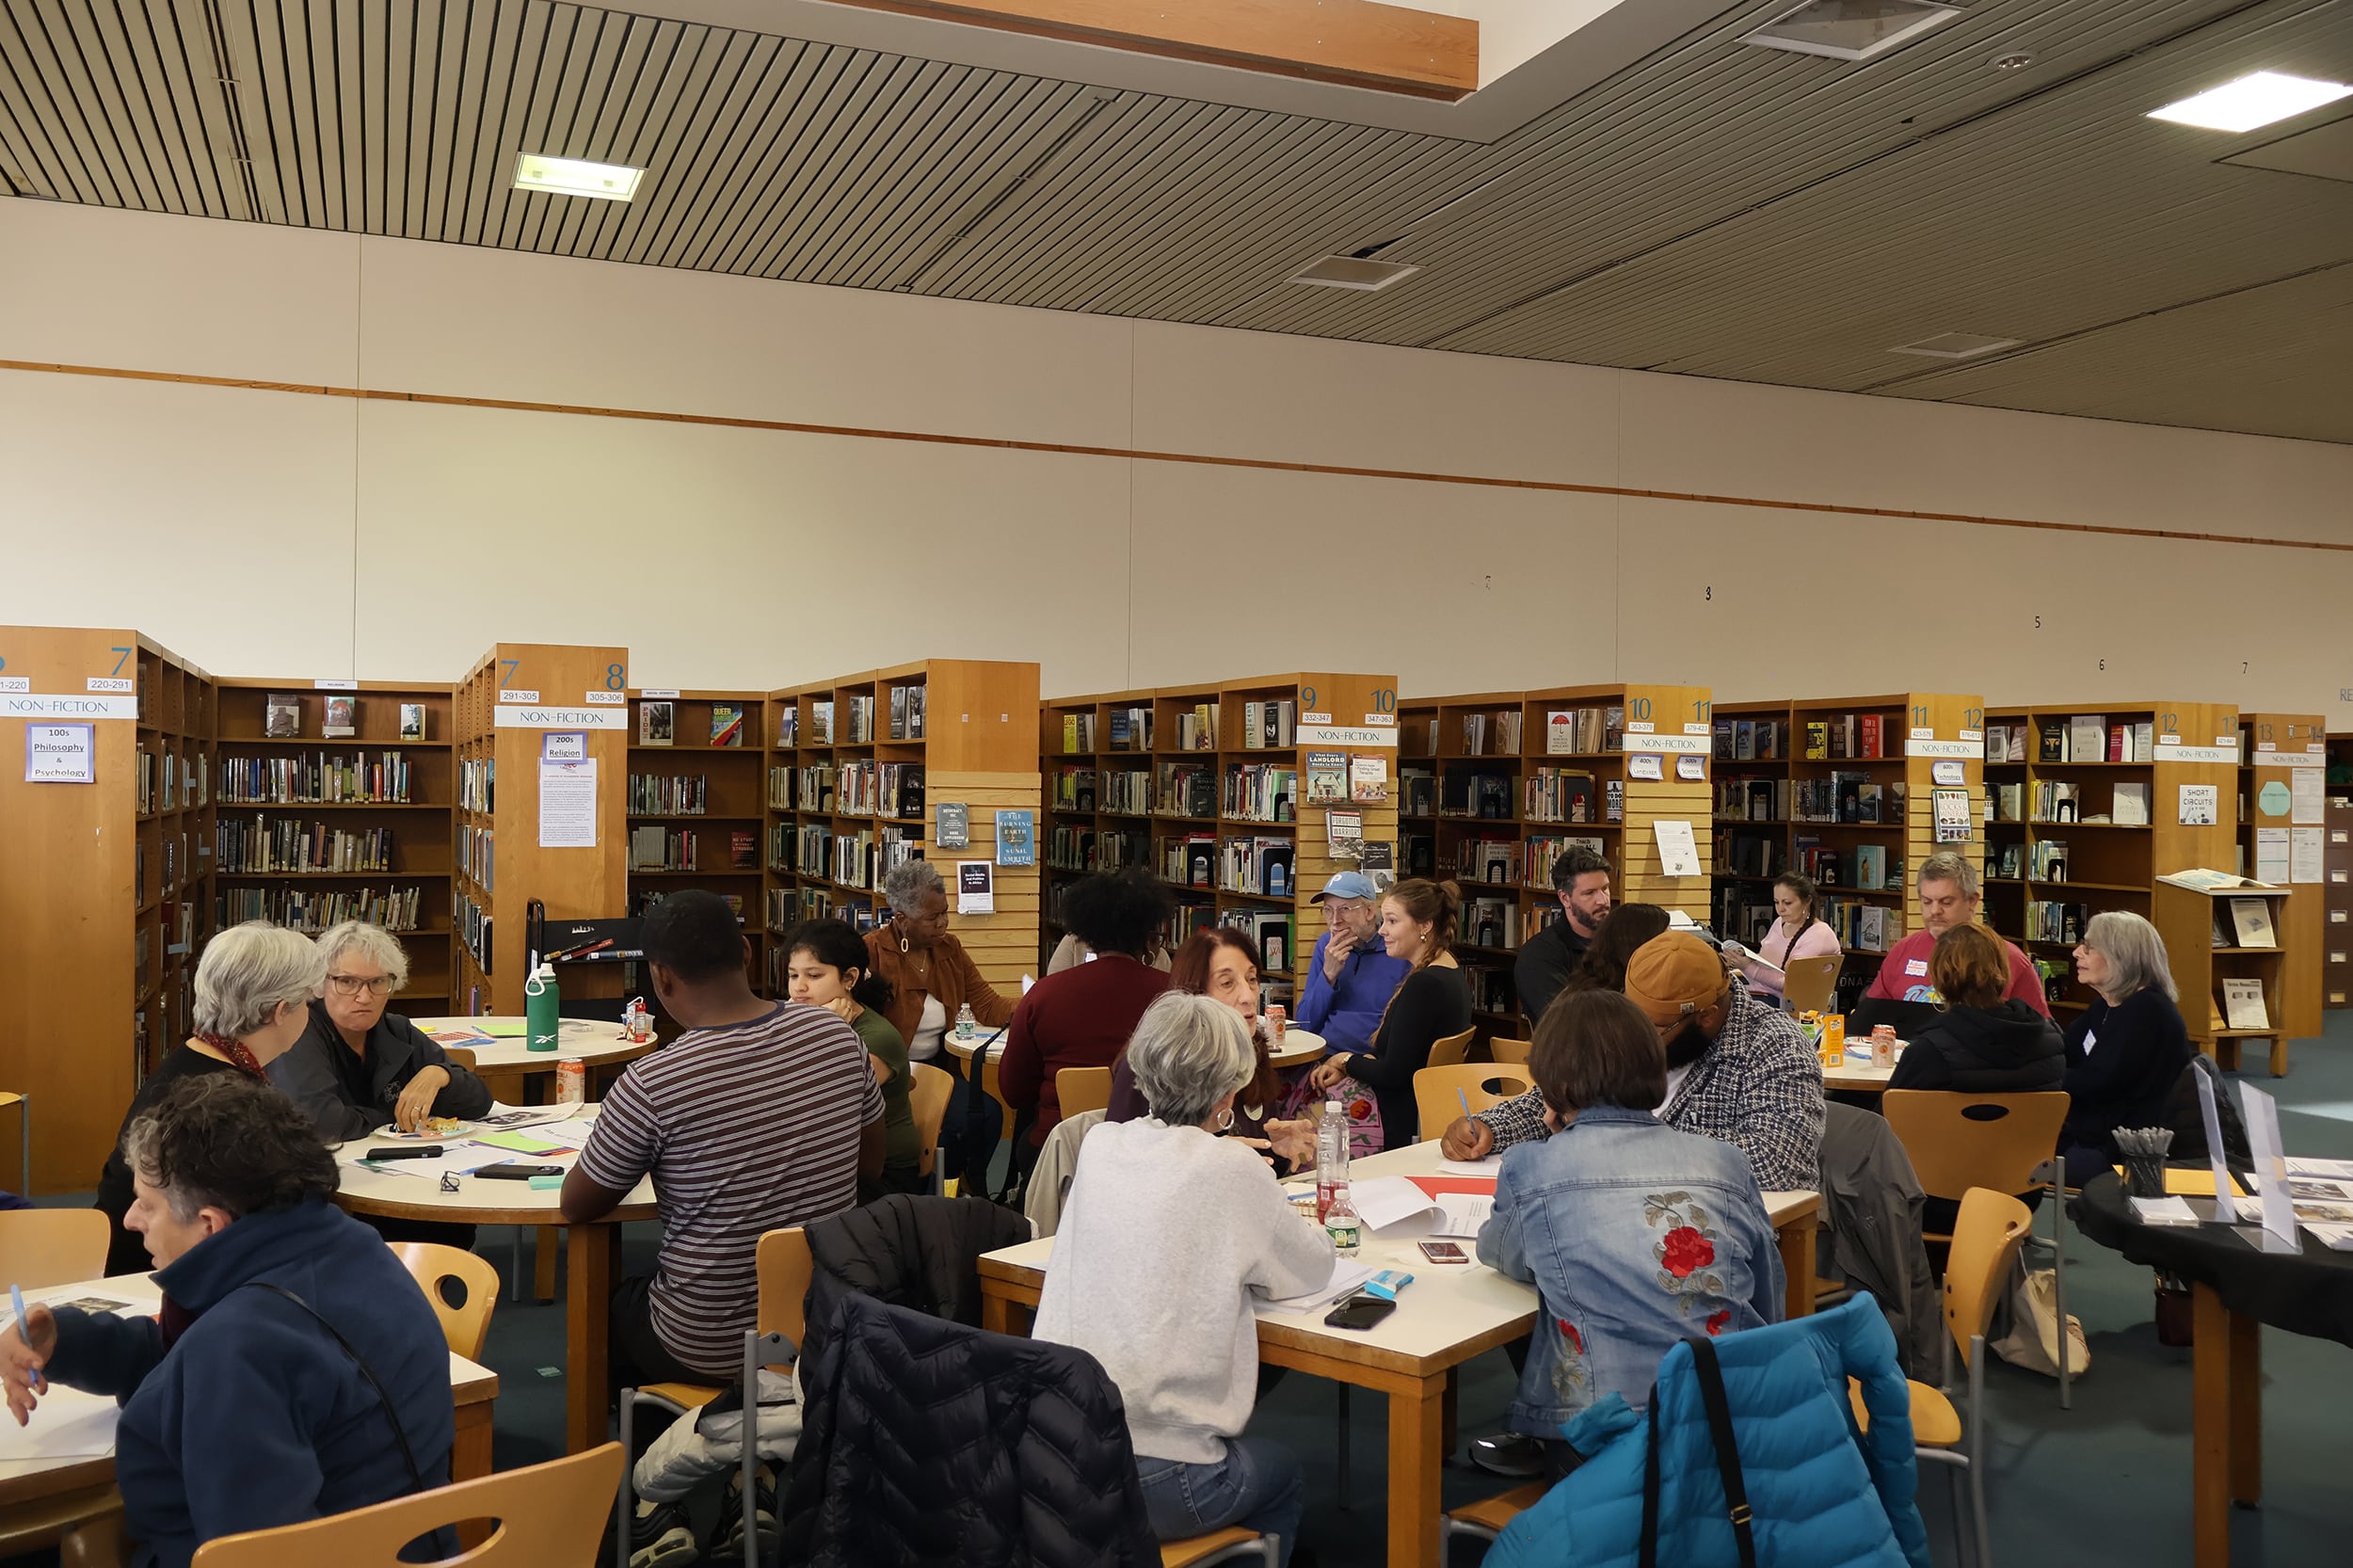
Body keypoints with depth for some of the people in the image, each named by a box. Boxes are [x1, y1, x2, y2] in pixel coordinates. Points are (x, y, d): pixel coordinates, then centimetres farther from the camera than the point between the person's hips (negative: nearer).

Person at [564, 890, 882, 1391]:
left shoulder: (650, 1085, -24)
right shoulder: (837, 1034, -10)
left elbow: (577, 1207, -6)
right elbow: (871, 1165, 6)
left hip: (709, 1350, -5)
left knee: (605, 1299, 27)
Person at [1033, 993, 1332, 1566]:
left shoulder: (1098, 1146, -1)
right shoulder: (1231, 1170, -14)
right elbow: (1313, 1270, 0)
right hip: (1155, 1479, -5)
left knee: (1258, 1459, 32)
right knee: (1283, 1475, 28)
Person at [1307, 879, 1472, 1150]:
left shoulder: (1424, 985, -22)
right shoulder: (1451, 973, 10)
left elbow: (1393, 1075, -21)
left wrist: (1347, 1060, -2)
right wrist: (1345, 1066, 2)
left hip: (1403, 1127, -10)